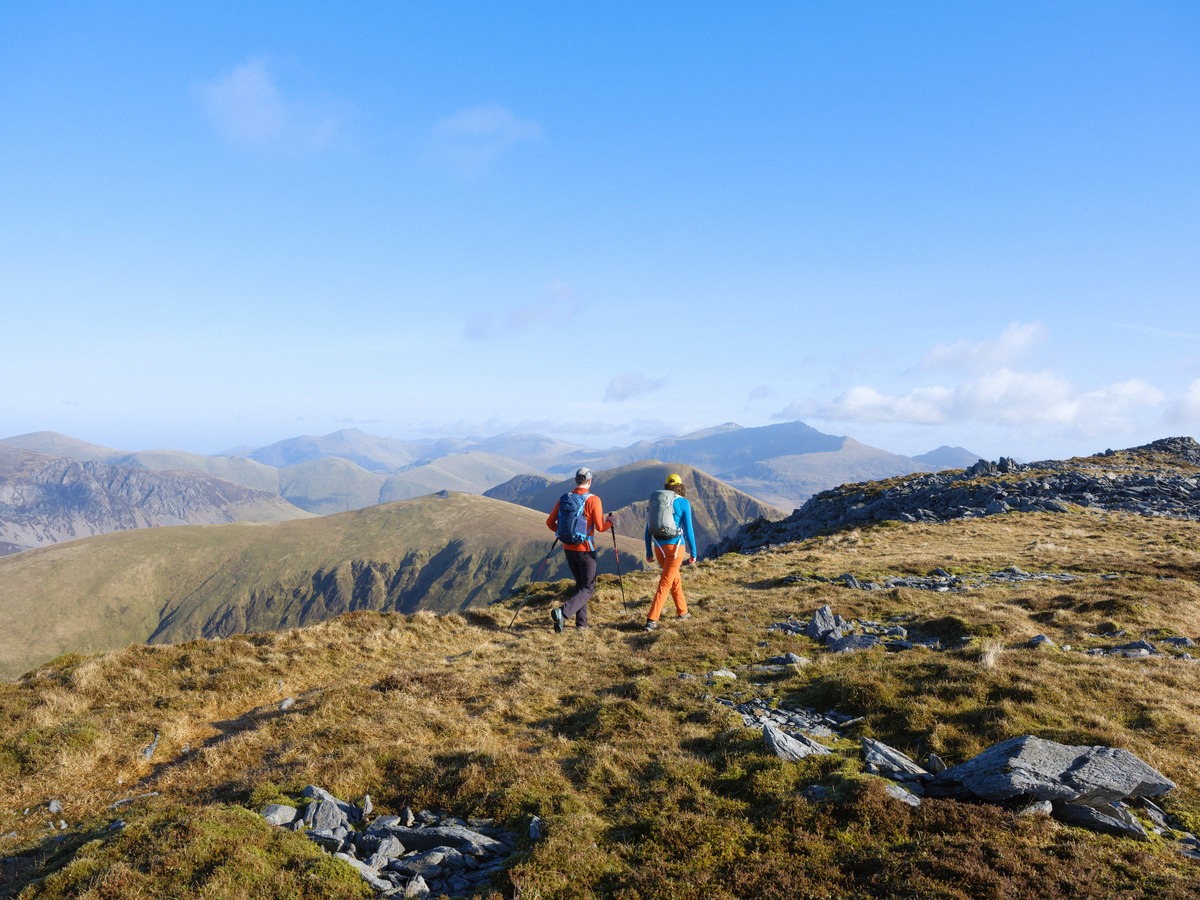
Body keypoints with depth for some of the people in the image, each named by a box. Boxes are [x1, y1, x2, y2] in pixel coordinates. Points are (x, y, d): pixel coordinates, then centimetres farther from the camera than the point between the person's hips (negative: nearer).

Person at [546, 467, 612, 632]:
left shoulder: (564, 499, 2)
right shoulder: (593, 500, -14)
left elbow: (550, 522, 5)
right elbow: (600, 527, -16)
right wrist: (610, 522, 6)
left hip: (568, 548, 6)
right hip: (585, 550, -6)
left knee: (581, 584, 21)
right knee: (588, 588, 1)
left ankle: (581, 622, 20)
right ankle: (562, 613, -19)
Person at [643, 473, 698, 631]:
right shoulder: (683, 503, -5)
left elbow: (648, 529, 10)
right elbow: (688, 530, -8)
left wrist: (648, 552, 16)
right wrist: (693, 553, 0)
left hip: (659, 547, 5)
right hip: (675, 547, -5)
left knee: (675, 579, 25)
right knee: (665, 584, -6)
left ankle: (682, 611, 40)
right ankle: (651, 620, -14)